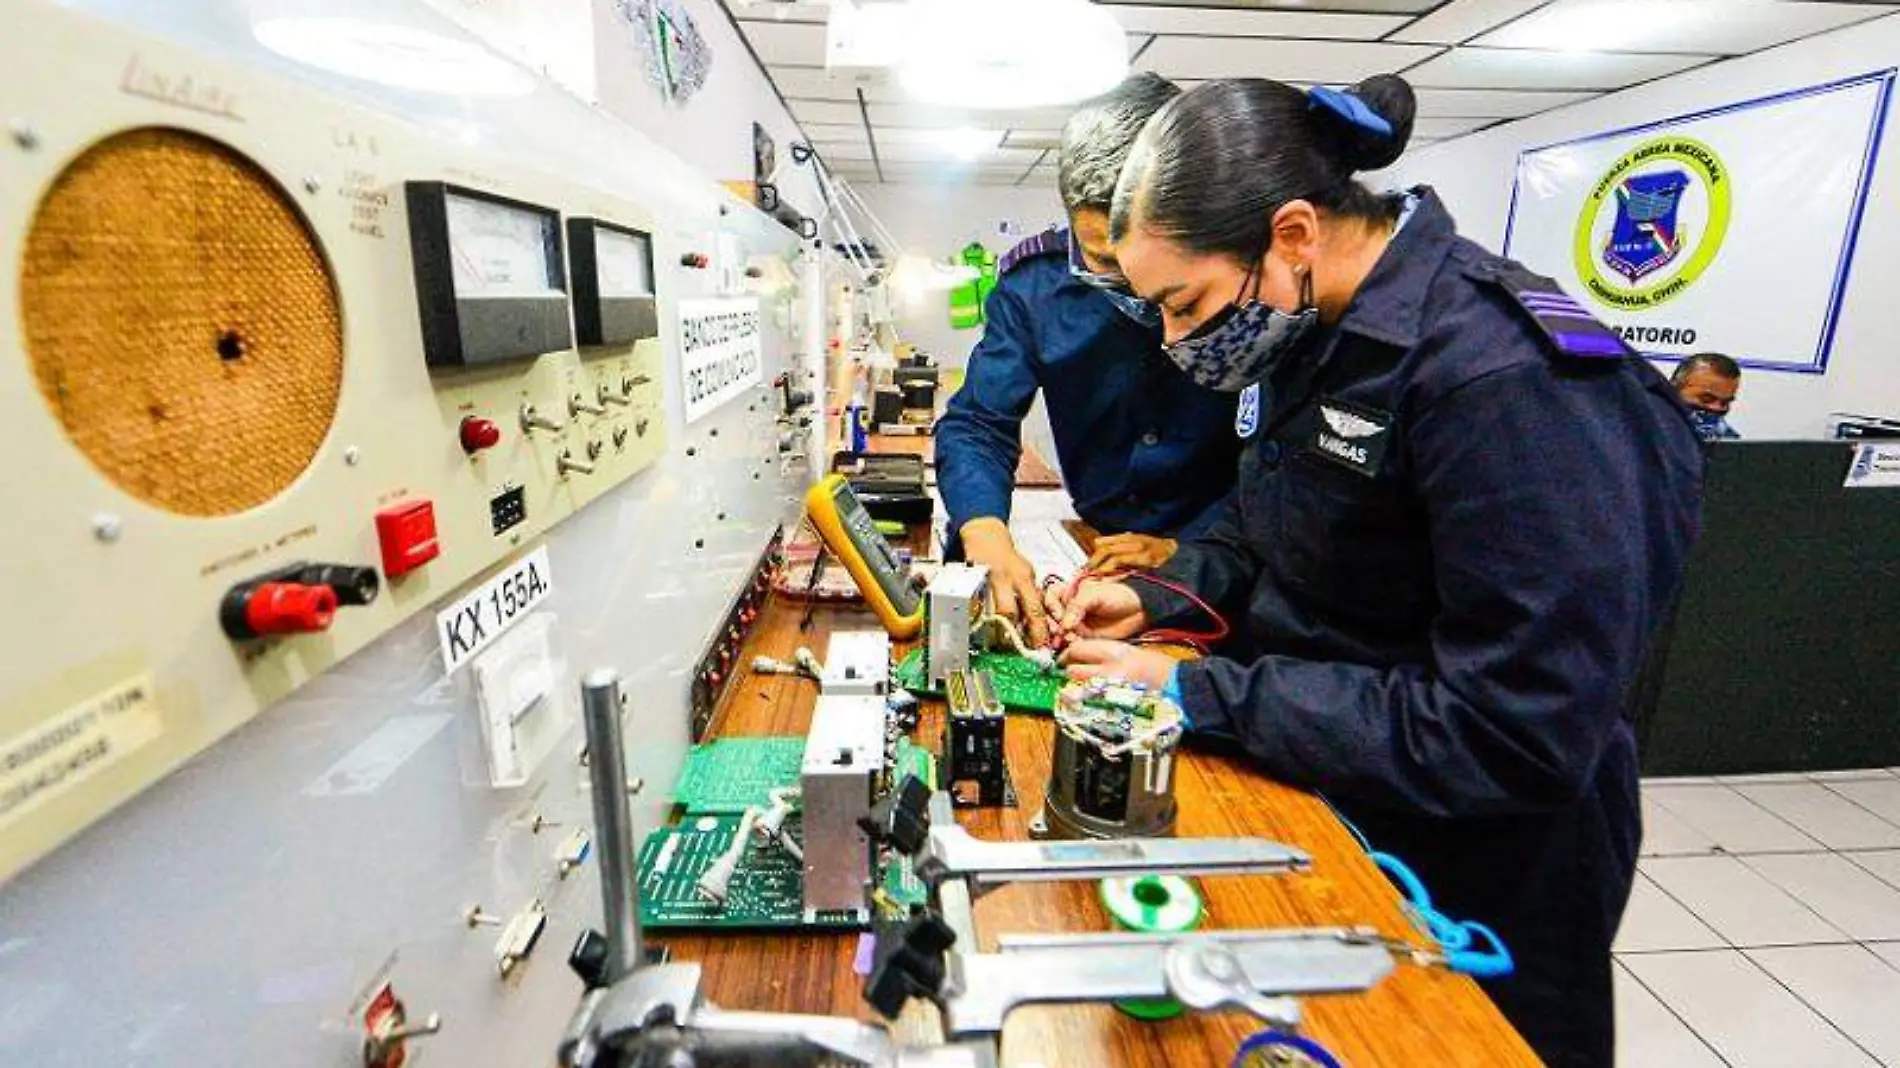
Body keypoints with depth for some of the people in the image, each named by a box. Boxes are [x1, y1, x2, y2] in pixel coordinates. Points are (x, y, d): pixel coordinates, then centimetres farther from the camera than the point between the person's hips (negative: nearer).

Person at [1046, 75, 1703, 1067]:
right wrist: (1155, 598, -7)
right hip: (1318, 803, 7)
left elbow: (1513, 739, -29)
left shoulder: (1512, 384, -29)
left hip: (1470, 891, -7)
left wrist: (1199, 694, -27)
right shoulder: (1318, 329, -3)